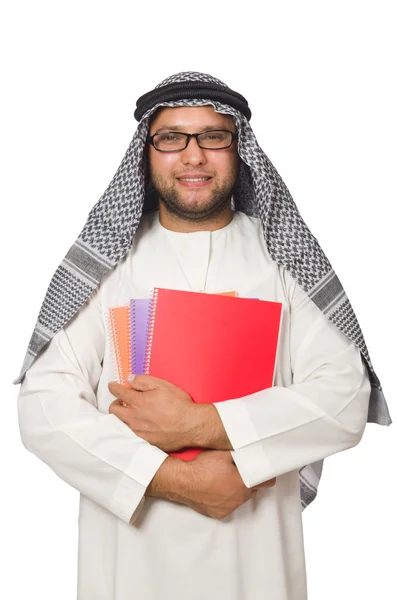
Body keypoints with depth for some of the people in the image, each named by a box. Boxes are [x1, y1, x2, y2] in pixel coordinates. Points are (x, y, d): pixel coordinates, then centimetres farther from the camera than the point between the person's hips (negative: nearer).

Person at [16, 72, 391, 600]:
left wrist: (198, 425, -20)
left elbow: (346, 398, -10)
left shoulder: (284, 258, -2)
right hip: (128, 550, 0)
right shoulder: (107, 260, -3)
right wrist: (175, 478, -19)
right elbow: (43, 407, -9)